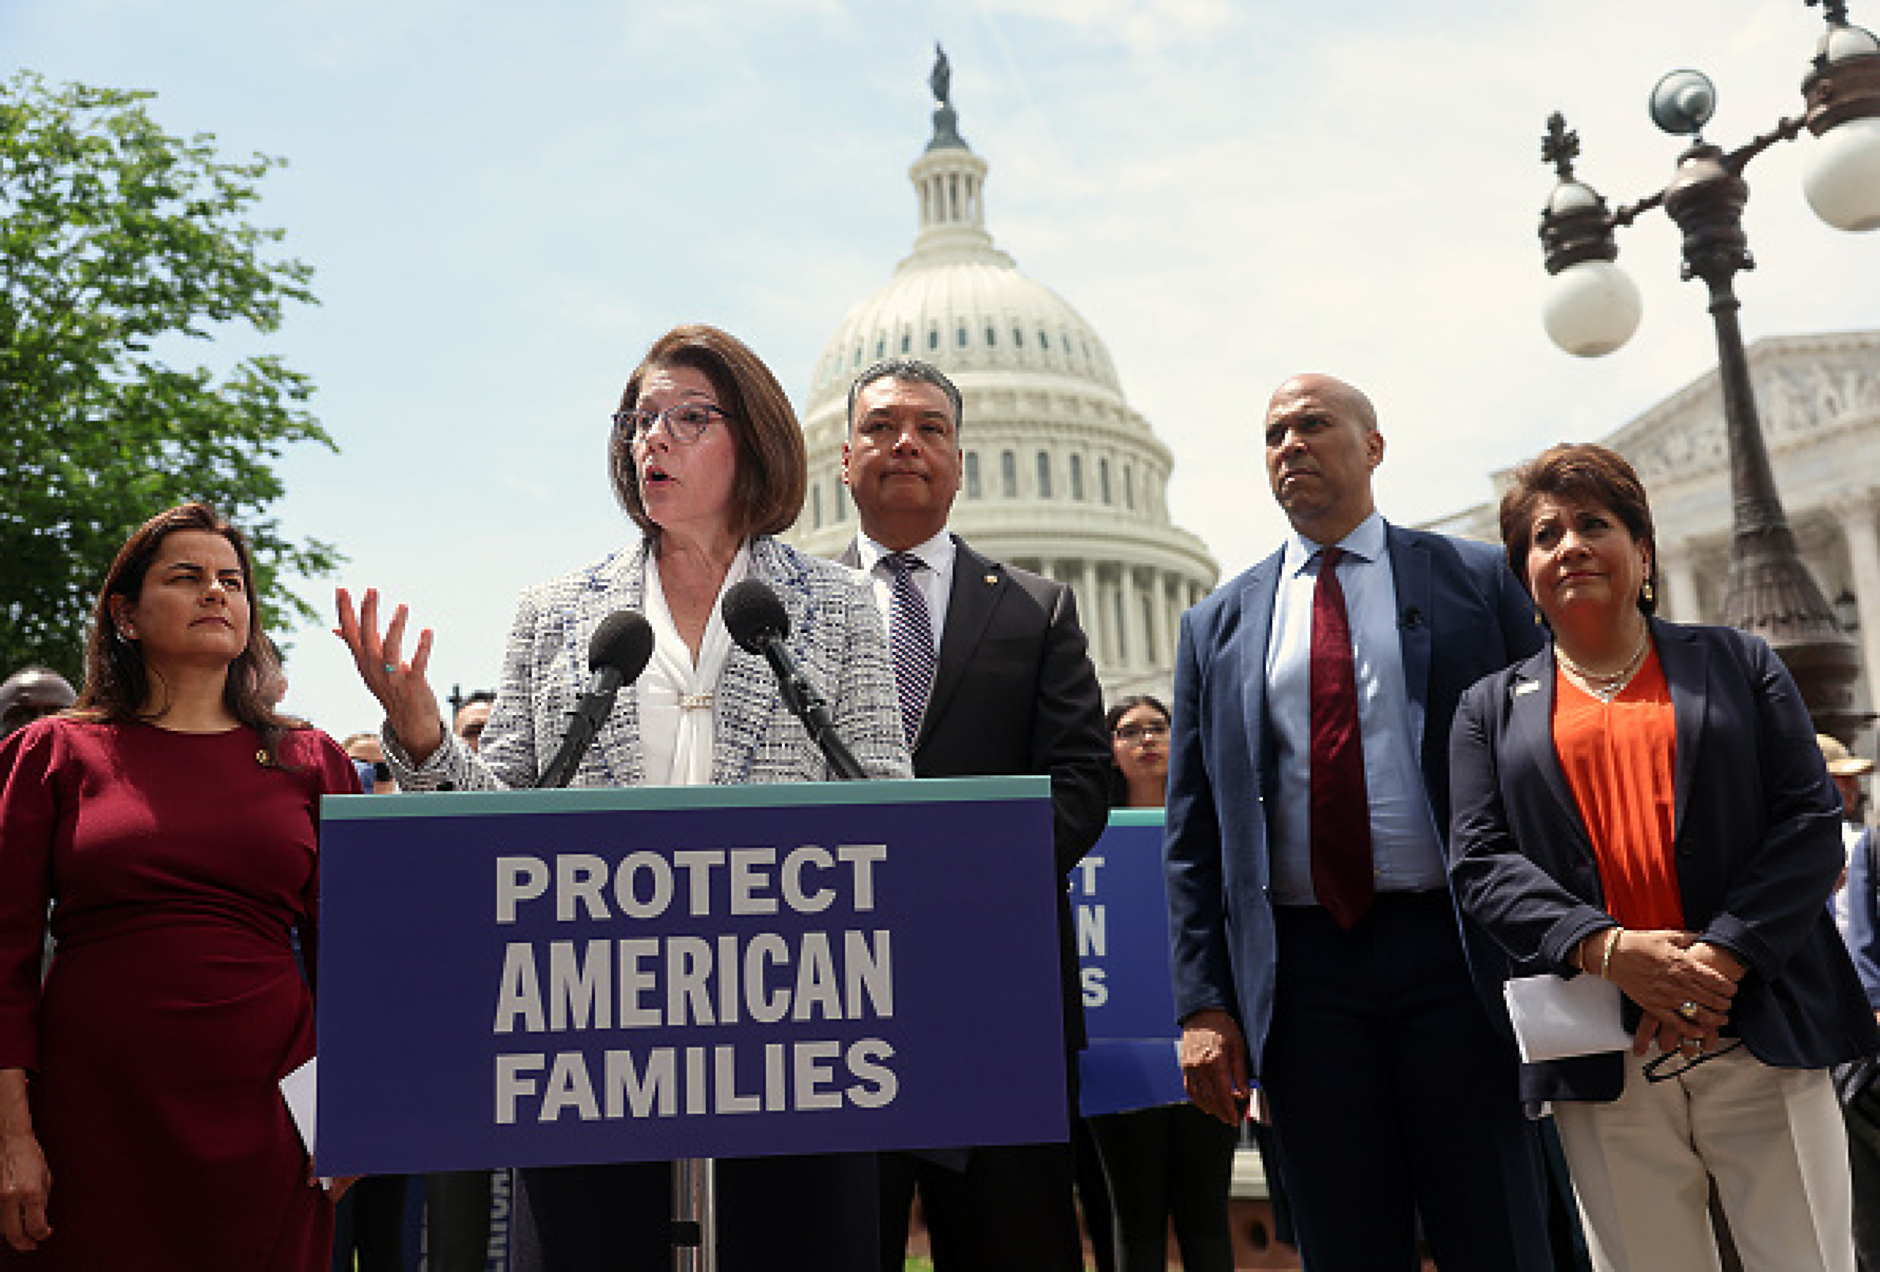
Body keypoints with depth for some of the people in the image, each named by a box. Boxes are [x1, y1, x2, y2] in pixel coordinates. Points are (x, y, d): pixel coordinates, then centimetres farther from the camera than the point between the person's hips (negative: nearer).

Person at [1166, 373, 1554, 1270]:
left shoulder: (1479, 581, 7)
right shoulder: (1218, 625, 12)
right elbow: (1192, 832, 9)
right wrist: (1203, 1002, 1)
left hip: (1454, 951, -1)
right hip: (1302, 967, 2)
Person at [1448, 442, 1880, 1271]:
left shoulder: (1736, 663, 12)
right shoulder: (1491, 708, 12)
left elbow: (1811, 819, 2)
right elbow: (1479, 862, 1)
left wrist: (1722, 956, -12)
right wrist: (1606, 949, -15)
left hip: (1758, 1038, 0)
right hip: (1604, 1064, 0)